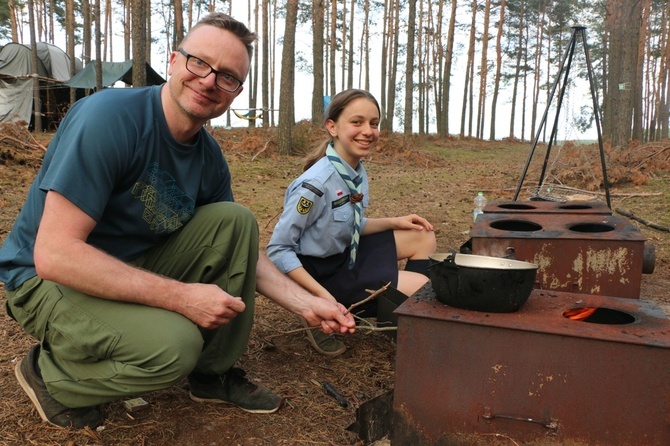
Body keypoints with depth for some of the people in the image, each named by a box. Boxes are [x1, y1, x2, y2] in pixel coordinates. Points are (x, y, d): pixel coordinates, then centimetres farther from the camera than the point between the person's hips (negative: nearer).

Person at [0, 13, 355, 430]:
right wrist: (182, 296, -30)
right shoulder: (110, 116, -25)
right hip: (48, 280, -6)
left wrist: (308, 304, -5)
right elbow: (54, 255, -29)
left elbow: (240, 249, 6)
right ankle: (48, 373, 2)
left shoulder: (210, 157, -4)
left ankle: (215, 373, 3)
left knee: (237, 221, -11)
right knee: (173, 345, -31)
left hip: (135, 266, 6)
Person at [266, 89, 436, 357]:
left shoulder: (357, 172, -2)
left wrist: (393, 222, 0)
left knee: (423, 238, 9)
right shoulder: (316, 184, -28)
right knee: (427, 287, -10)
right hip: (321, 272, -8)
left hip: (347, 255, 8)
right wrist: (322, 295, -29)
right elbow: (278, 249, -24)